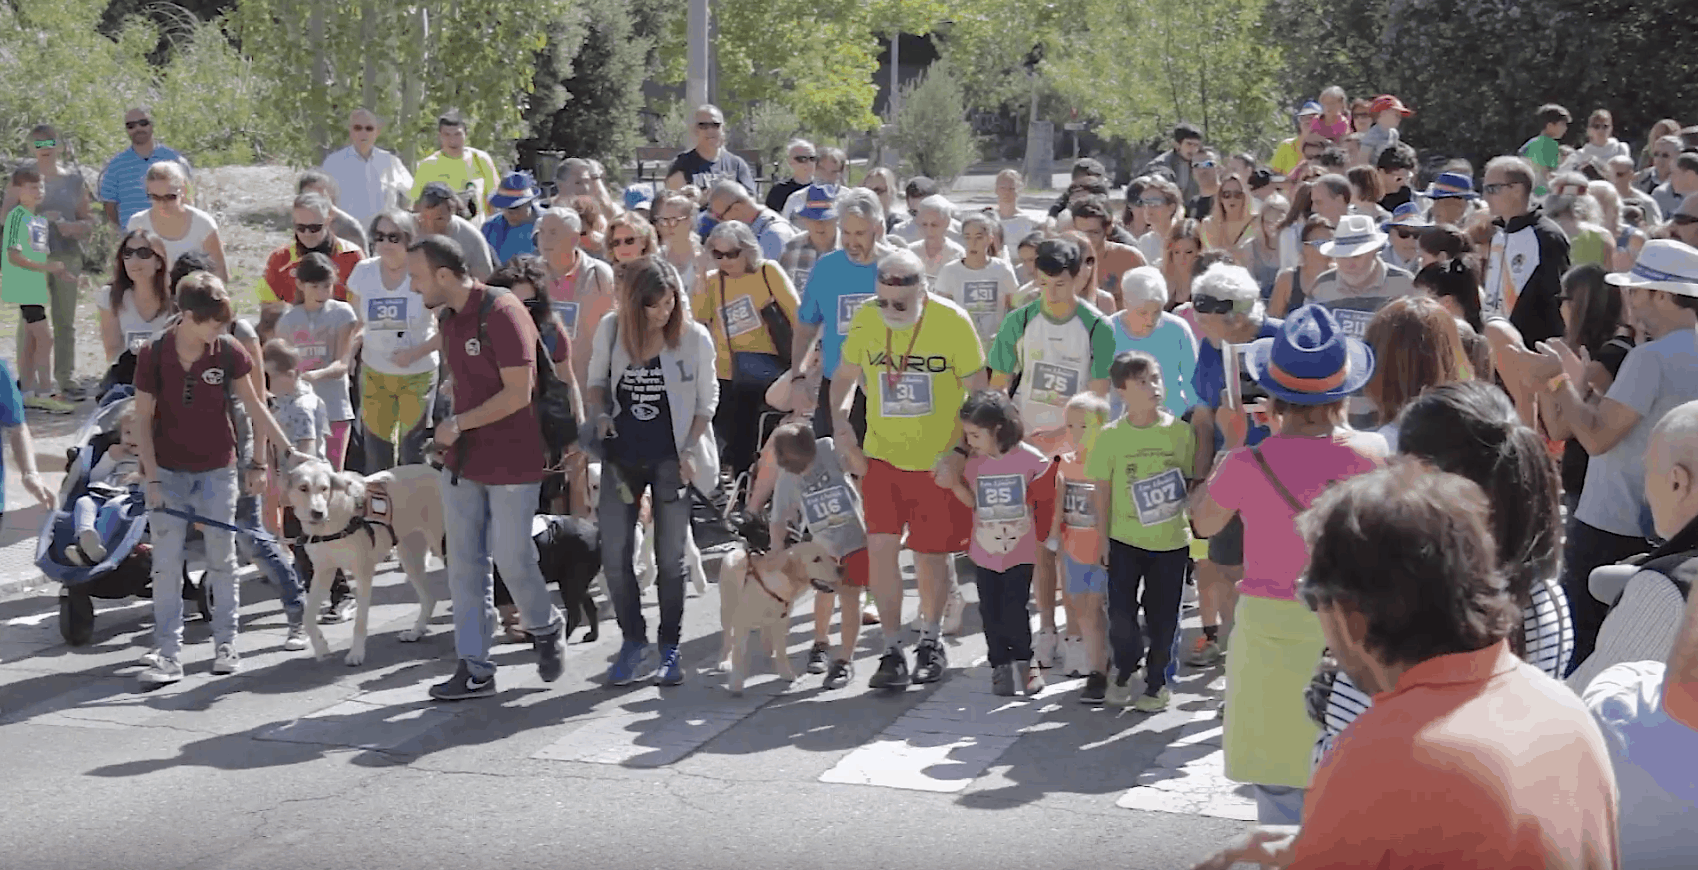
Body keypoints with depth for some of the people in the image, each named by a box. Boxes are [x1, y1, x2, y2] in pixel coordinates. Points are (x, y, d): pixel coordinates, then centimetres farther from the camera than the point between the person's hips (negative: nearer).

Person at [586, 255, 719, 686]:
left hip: (671, 457, -2)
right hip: (622, 455, 2)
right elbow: (595, 382, 12)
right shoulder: (610, 329, -2)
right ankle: (633, 642, 15)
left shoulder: (695, 338, -8)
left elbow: (707, 398, 2)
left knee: (670, 557, 3)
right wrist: (601, 415, -7)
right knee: (614, 553, 0)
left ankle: (670, 647, 15)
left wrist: (689, 450, -7)